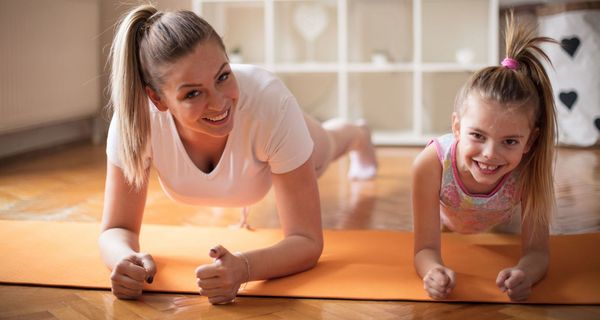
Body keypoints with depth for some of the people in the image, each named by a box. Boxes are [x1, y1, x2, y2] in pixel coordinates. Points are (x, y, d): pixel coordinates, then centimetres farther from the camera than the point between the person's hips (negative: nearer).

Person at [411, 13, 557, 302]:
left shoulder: (528, 170, -44)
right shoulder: (430, 164, -48)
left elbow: (536, 251, -38)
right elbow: (426, 248, -42)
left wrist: (524, 274, -63)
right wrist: (434, 271, -67)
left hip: (500, 219, 1)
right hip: (447, 217, -1)